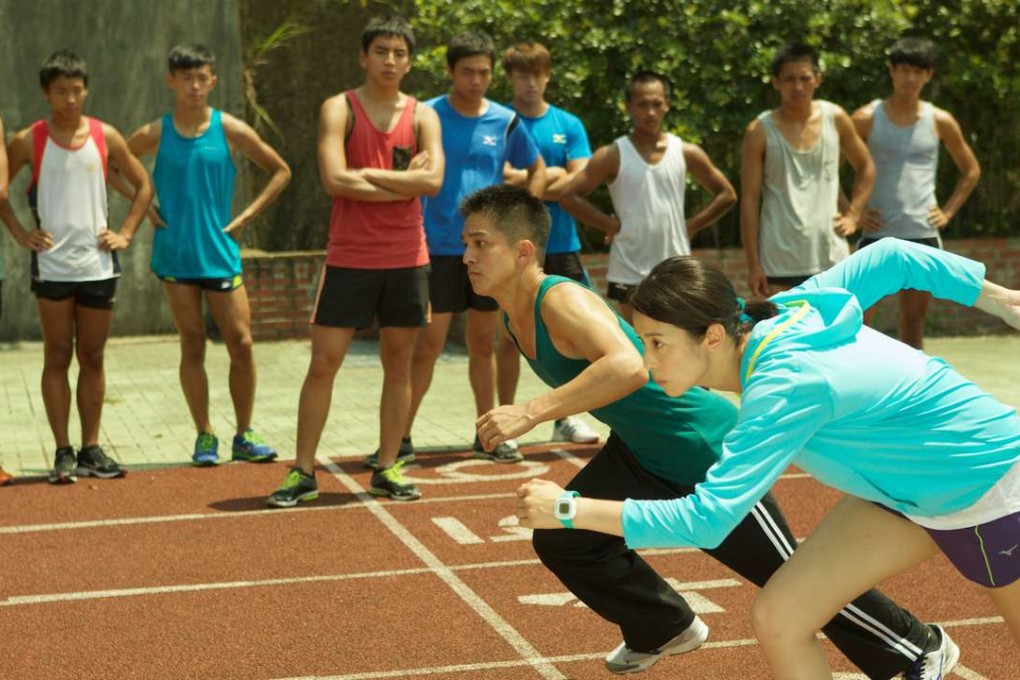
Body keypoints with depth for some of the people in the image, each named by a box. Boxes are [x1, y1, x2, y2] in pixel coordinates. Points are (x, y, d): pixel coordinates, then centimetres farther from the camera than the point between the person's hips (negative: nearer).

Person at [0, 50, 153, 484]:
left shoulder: (106, 137, 4)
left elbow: (143, 185, 13)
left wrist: (126, 233, 4)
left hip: (98, 264, 2)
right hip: (52, 264, -2)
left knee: (92, 357, 8)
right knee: (57, 357, 1)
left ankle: (91, 448, 15)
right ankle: (63, 453, 4)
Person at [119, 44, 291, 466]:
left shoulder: (230, 130, -2)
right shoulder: (154, 135, -1)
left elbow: (281, 171, 8)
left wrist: (246, 217, 0)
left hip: (220, 253, 0)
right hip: (174, 254, 0)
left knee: (241, 343, -2)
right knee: (192, 344, 3)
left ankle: (244, 436, 10)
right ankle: (204, 437, 10)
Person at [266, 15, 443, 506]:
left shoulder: (422, 116, 6)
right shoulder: (339, 110, -1)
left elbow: (433, 180, -11)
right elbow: (335, 180, -16)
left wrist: (368, 174, -13)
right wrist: (404, 183, -12)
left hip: (406, 259, 3)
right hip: (349, 258, -2)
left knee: (398, 363, 7)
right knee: (324, 362, -3)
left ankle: (386, 468, 17)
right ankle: (303, 472, 4)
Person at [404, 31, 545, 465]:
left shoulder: (505, 121, 5)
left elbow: (537, 171, 18)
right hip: (441, 247, -3)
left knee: (484, 344, 11)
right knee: (428, 345, -5)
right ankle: (401, 437, 1)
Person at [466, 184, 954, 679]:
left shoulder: (561, 302, -29)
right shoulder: (514, 316, 0)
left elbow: (628, 368, -48)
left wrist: (531, 412, -49)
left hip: (709, 453, -9)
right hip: (638, 455, 9)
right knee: (562, 540, 5)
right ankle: (663, 629, 28)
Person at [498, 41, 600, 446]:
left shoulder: (569, 125, 8)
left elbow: (580, 182, -2)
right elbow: (504, 178, -11)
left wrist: (528, 182, -10)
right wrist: (554, 175, -8)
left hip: (562, 242, 3)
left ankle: (564, 417, 15)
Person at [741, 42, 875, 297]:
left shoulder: (835, 118, 3)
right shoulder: (760, 132, -5)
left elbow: (866, 167, 18)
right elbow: (750, 200, -5)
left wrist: (853, 215, 6)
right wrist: (753, 264, -8)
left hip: (831, 257, 3)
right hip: (780, 263, -3)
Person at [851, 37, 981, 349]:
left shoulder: (940, 121, 5)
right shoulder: (867, 118, -2)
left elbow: (971, 170, 17)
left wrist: (949, 211, 7)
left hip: (923, 236, 2)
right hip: (877, 235, -2)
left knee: (914, 322, 8)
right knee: (857, 320, -6)